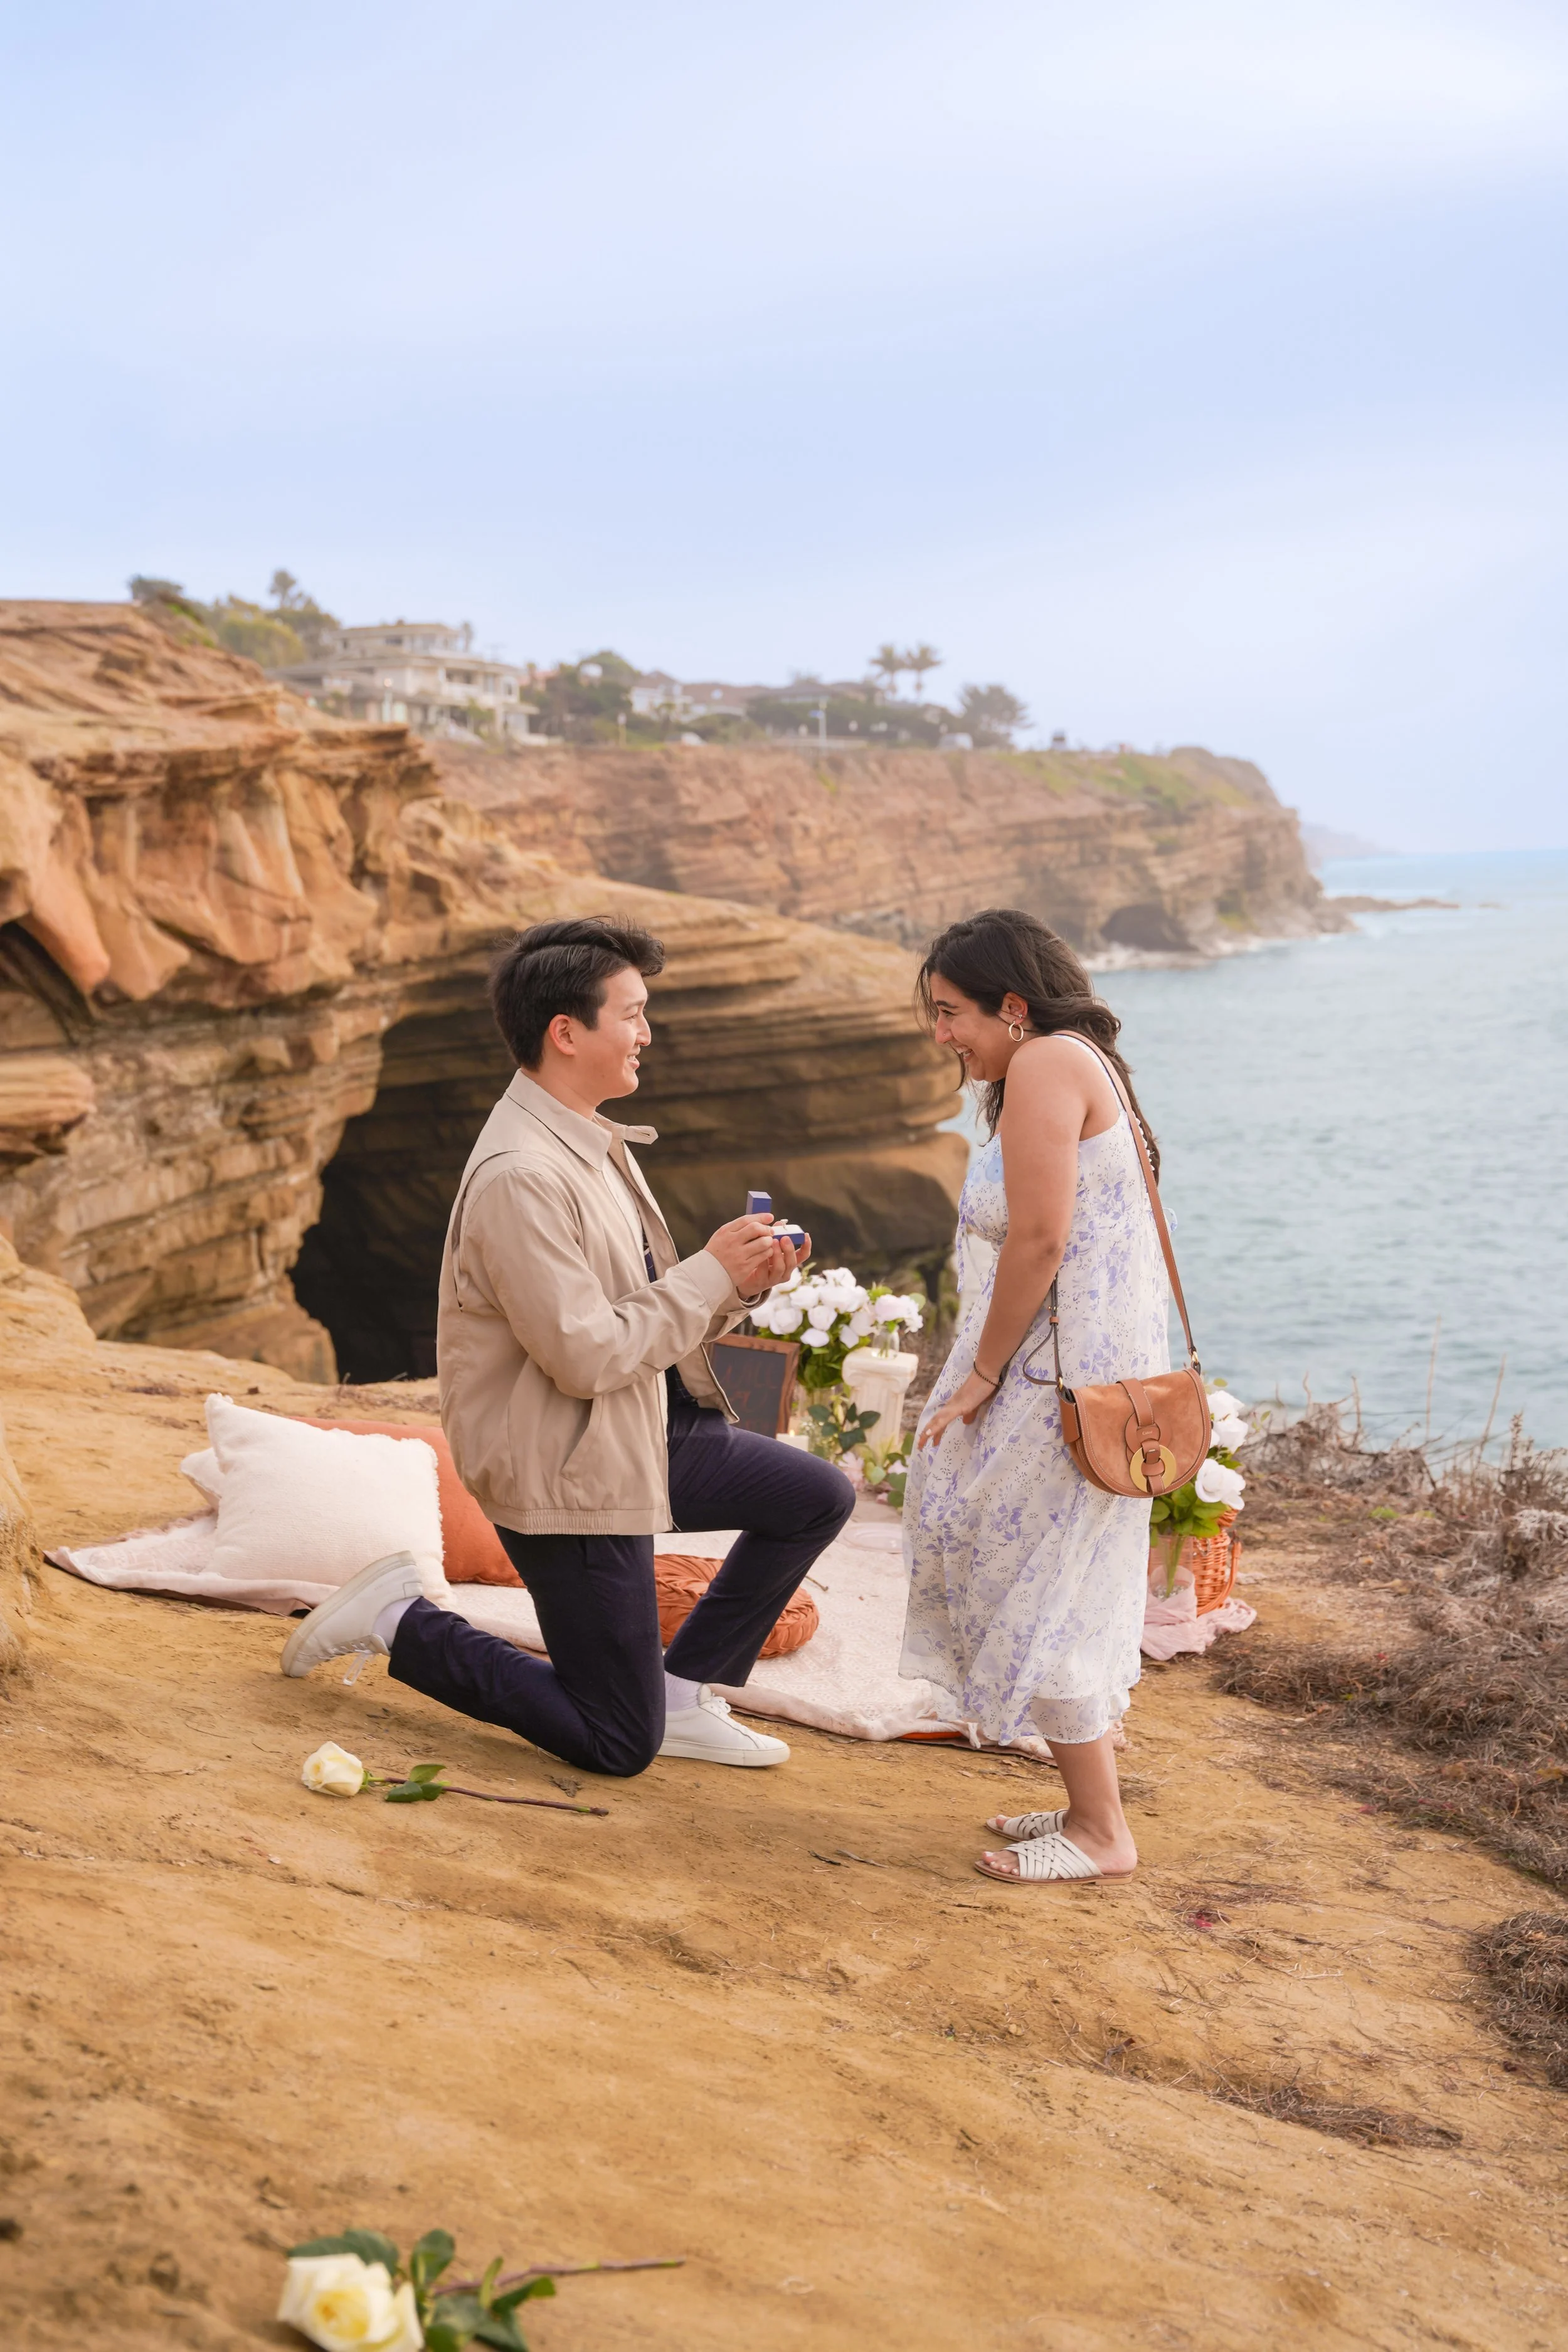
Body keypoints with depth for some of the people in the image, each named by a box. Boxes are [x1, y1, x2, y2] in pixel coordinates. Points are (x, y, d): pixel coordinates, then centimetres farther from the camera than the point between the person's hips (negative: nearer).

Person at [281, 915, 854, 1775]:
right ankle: (401, 1622, 11)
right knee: (620, 1746, 0)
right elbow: (585, 1356, -27)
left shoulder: (593, 1143, 8)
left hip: (651, 1429, 9)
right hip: (570, 1469, -9)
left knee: (819, 1499, 11)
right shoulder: (520, 1175, -25)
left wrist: (741, 1282, -5)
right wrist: (710, 1272, -18)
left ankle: (683, 1692, 19)